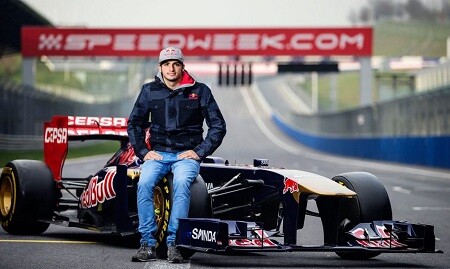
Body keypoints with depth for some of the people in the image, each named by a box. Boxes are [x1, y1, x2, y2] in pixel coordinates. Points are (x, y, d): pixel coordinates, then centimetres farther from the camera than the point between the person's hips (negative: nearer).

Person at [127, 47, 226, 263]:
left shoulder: (199, 91, 5)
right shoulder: (149, 91, 9)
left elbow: (218, 126, 6)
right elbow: (134, 123, 16)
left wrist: (200, 152, -3)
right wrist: (143, 152, 3)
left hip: (187, 154, -2)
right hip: (158, 153, 2)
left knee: (181, 183, -35)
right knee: (144, 183, -30)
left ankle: (174, 243, -33)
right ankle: (148, 243, -25)